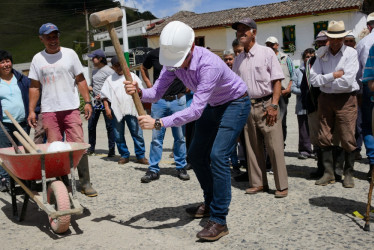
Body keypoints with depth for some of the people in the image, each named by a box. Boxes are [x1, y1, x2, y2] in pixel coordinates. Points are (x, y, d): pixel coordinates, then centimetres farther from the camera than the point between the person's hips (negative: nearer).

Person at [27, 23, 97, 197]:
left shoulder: (69, 54, 7)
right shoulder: (37, 59, 10)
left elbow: (80, 80, 8)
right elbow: (34, 87, 11)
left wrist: (87, 102, -1)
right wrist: (31, 110, 4)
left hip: (71, 108, -1)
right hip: (49, 111, 1)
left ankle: (85, 182, 2)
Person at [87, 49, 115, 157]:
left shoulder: (108, 71, -8)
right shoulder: (94, 71, 17)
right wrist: (89, 87, 4)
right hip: (96, 102, 8)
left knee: (109, 126, -1)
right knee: (91, 125, 9)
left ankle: (111, 149, 8)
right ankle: (91, 147, 22)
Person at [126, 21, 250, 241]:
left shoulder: (209, 65, -39)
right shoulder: (174, 60, -16)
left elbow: (195, 110, -42)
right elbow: (156, 93, -15)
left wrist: (158, 123, -46)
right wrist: (139, 92, -37)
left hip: (235, 103, -8)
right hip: (212, 105, 8)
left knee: (218, 155, -20)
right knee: (196, 155, 10)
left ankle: (219, 221, -11)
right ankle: (211, 203, 28)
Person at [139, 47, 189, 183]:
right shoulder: (154, 54, 2)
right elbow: (143, 68, 21)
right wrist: (149, 85, 9)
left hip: (178, 100, -1)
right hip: (159, 100, 1)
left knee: (180, 137, 6)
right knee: (156, 137, 2)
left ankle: (181, 167, 20)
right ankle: (153, 170, 11)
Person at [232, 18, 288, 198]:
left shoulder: (266, 53, 0)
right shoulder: (238, 60, 14)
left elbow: (277, 80, -5)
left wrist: (273, 105, -14)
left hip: (266, 104, -5)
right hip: (246, 107, 5)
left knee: (275, 146, -4)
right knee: (253, 147, 8)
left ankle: (282, 186, 4)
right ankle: (258, 183, 18)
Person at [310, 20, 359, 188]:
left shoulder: (351, 53, -3)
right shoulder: (322, 55, 7)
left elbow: (347, 81, -15)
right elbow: (314, 79, -2)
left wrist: (325, 81, -4)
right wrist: (333, 76, -11)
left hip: (345, 100, -3)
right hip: (325, 99, 4)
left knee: (347, 139, -2)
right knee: (324, 137, 4)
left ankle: (348, 174, 13)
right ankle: (328, 173, 14)